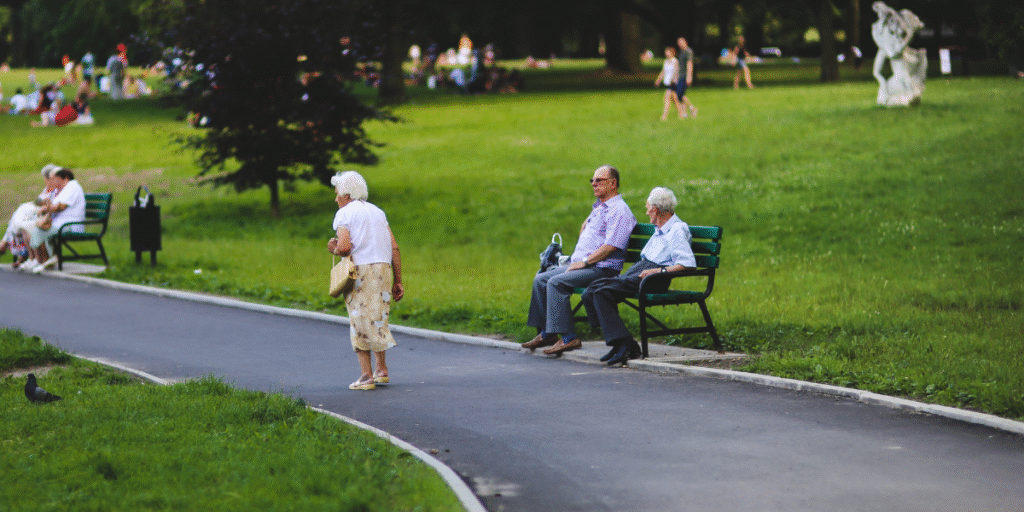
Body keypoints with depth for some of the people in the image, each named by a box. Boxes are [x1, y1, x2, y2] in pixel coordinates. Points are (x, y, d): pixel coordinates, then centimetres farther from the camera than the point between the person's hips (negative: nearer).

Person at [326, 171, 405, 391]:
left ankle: (366, 376, -4)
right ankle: (382, 370, 17)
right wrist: (398, 281, 13)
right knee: (377, 320, 18)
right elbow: (394, 248, 12)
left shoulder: (344, 213, 1)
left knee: (360, 323, 0)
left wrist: (334, 249, 8)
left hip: (360, 271, -6)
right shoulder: (377, 212, 18)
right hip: (384, 268, 6)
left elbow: (344, 247, -15)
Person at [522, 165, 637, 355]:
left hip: (602, 269, -10)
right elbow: (585, 227, 38)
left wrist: (584, 262, -18)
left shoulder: (619, 211, -11)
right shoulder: (598, 208, 21)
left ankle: (568, 337, -28)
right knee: (540, 279, 1)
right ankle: (546, 334, 1)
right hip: (581, 265, 10)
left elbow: (610, 246, -20)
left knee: (556, 282, -27)